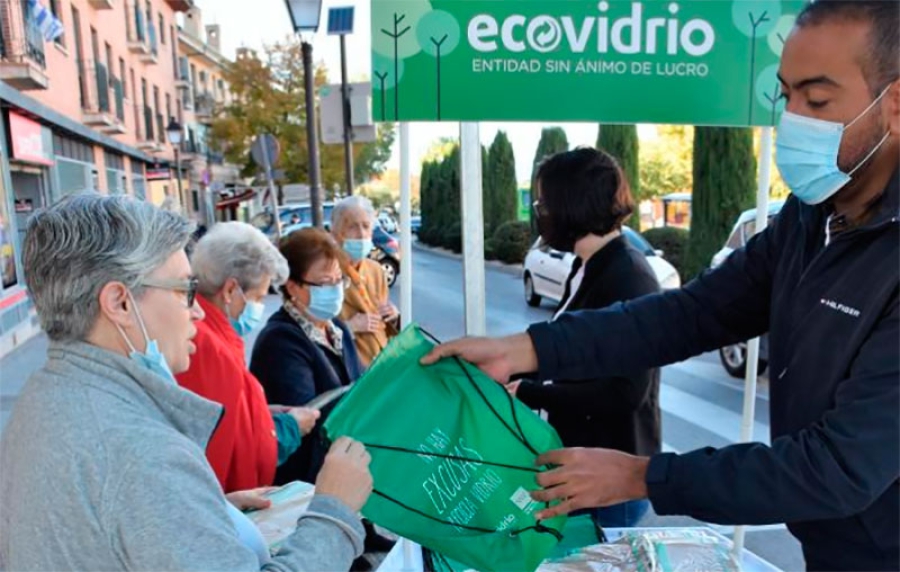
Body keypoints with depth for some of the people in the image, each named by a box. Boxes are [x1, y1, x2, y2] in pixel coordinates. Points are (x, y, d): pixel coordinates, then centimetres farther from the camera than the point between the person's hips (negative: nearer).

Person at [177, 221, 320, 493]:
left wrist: (264, 413, 6)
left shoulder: (199, 331, 5)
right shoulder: (208, 347, -25)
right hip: (223, 499, -9)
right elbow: (246, 456, -22)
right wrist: (290, 426, -8)